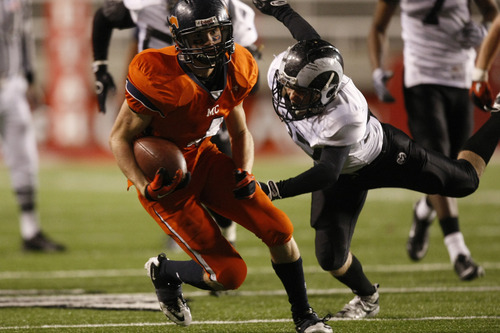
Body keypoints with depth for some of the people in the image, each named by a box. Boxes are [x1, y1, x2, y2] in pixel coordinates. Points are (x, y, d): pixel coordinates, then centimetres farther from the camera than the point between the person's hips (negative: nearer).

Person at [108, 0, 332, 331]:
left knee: (279, 229, -4)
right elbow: (119, 138, -19)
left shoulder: (234, 72, -7)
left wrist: (245, 173, -10)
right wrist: (145, 188, -32)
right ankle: (165, 273, 22)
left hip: (203, 158, 6)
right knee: (230, 274, -9)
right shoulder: (161, 79, -29)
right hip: (167, 179, -6)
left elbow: (240, 133, 9)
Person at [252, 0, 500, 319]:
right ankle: (367, 298, 31)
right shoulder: (283, 72, -30)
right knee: (330, 257, -1)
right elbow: (310, 36, -9)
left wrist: (277, 191, -61)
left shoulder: (343, 117, -48)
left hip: (383, 155, -5)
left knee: (466, 180, 16)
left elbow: (327, 172, -51)